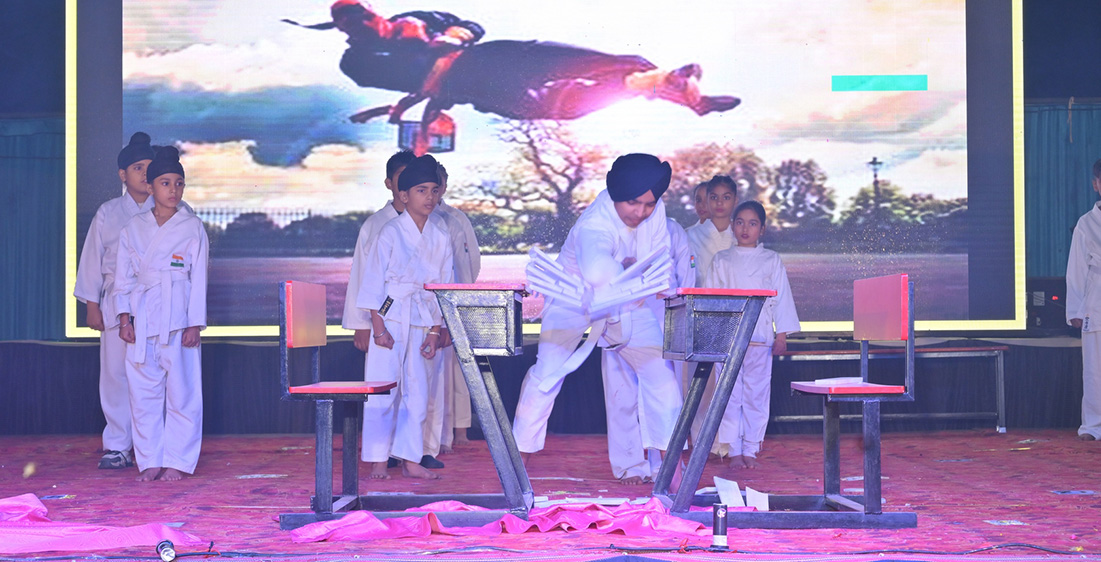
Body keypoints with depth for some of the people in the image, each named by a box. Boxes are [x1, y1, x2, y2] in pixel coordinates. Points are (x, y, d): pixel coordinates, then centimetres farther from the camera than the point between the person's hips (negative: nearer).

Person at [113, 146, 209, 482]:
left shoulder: (192, 228, 3)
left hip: (178, 321, -2)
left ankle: (177, 462, 5)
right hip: (141, 322, 3)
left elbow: (199, 278, 1)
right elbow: (125, 277, 12)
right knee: (143, 392, 3)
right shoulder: (133, 229, 11)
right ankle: (150, 461, 11)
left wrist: (195, 325, -6)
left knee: (181, 392, -3)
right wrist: (124, 317, 2)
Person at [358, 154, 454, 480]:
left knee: (417, 392, 5)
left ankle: (410, 459, 12)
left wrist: (435, 331, 5)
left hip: (422, 323, 4)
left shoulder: (440, 236, 6)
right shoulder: (390, 233, -6)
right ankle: (377, 460, 4)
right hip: (390, 320, -4)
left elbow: (443, 286, 9)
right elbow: (374, 281, -6)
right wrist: (378, 326, -11)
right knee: (384, 390, -4)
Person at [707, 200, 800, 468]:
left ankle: (750, 450, 9)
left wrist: (782, 334, 2)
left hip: (760, 339, 0)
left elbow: (781, 298, 7)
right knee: (730, 395, -2)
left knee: (756, 395, 1)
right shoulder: (721, 260, 9)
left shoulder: (772, 261, 7)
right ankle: (734, 451, 5)